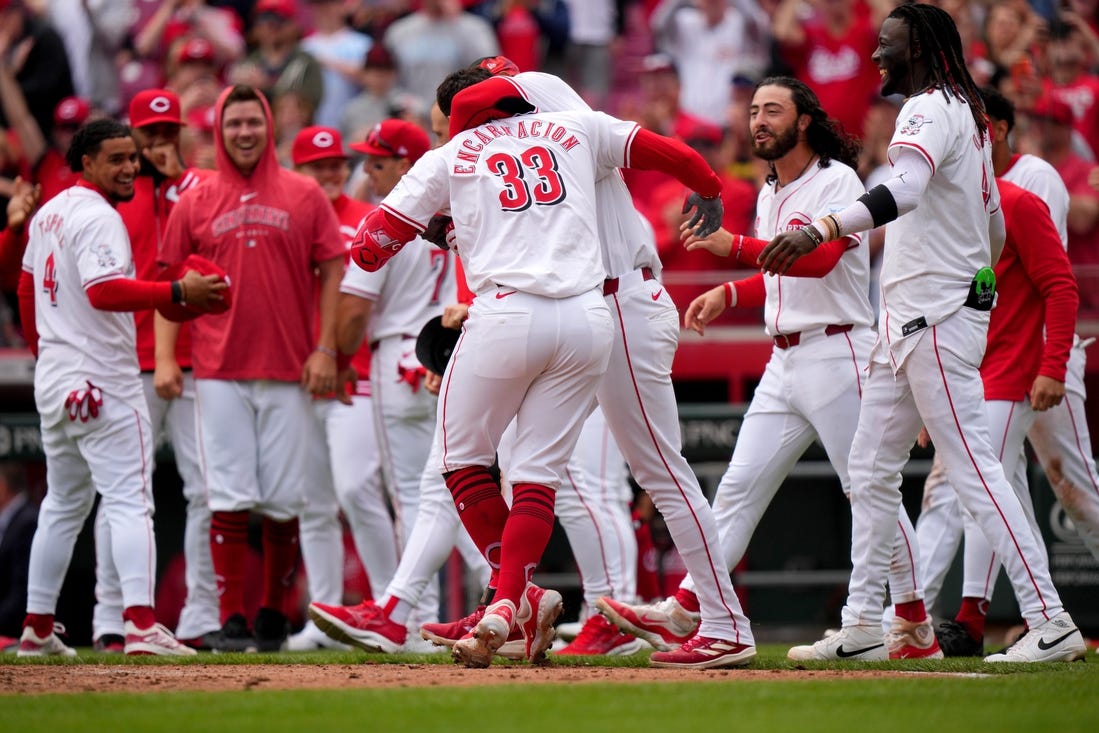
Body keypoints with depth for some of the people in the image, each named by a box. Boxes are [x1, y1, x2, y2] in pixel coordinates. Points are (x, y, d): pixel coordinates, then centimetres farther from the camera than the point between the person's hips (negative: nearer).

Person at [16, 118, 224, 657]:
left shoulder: (48, 214, 14)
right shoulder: (97, 217, -14)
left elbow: (28, 287, 22)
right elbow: (104, 290, -28)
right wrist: (180, 293, -30)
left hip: (53, 382, 9)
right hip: (102, 382, -9)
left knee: (63, 505, 17)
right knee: (129, 501, -13)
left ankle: (37, 628, 19)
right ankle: (140, 623, -24)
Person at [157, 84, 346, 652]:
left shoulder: (304, 196, 7)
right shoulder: (195, 203, 8)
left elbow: (333, 273, 7)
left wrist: (325, 348, -2)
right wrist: (164, 358, -1)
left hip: (289, 372, 0)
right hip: (219, 373, 0)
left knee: (284, 502, 2)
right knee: (229, 500, -6)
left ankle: (273, 615, 13)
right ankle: (231, 620, -3)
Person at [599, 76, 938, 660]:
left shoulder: (837, 181, -9)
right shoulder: (769, 196, 17)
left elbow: (820, 259, -24)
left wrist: (734, 246, -31)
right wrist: (728, 293, 12)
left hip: (836, 354, -8)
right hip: (784, 362, 8)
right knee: (740, 485, 2)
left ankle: (915, 624, 3)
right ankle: (684, 609, -2)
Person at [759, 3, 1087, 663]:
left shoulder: (932, 110, -12)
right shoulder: (969, 114, 19)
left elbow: (905, 190, -32)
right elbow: (995, 226, 25)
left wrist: (822, 230, -44)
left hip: (937, 322, -10)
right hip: (910, 321, 10)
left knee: (974, 468, -12)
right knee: (872, 469, 11)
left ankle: (1051, 623, -14)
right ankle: (863, 625, 13)